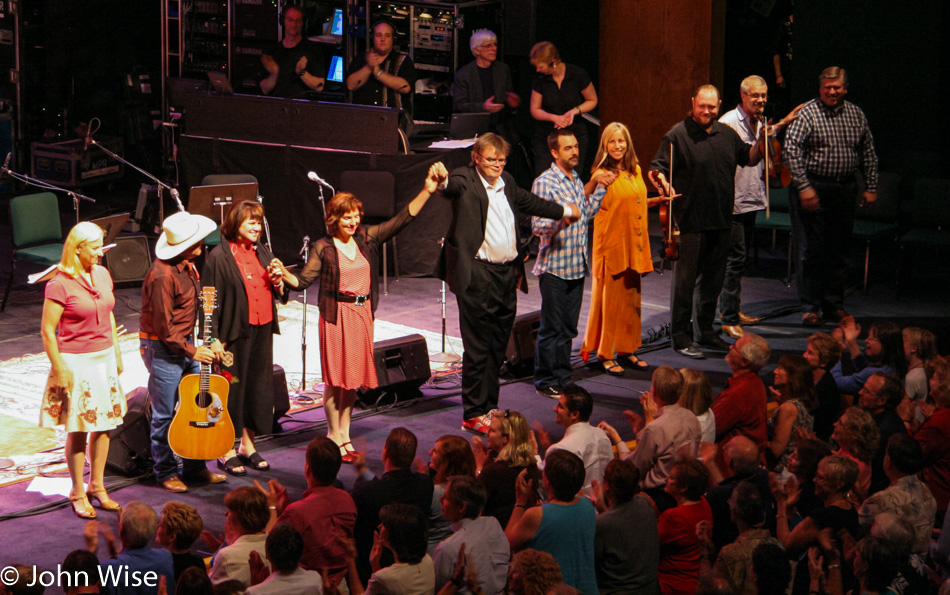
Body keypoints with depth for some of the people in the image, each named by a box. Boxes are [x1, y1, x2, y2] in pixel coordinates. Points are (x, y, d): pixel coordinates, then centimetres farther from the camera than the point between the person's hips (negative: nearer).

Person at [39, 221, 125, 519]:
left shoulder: (102, 274, 5)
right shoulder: (60, 284, -15)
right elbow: (47, 330, -13)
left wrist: (117, 354, 16)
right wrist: (60, 369, -15)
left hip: (104, 358, 6)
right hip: (76, 361, -6)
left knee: (104, 424, 10)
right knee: (78, 429, 1)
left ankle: (97, 486, 23)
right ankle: (78, 493, 14)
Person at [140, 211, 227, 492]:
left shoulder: (186, 265, 5)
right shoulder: (163, 276, -24)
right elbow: (164, 327, -20)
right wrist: (192, 351, -13)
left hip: (185, 343, 9)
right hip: (163, 349, -9)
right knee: (164, 414, 3)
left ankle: (194, 466, 23)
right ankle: (166, 472, 16)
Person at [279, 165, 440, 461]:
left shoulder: (367, 238, 3)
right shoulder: (323, 248, -6)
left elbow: (402, 219, -1)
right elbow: (304, 281, -8)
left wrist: (426, 191, -9)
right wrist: (284, 274, -28)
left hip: (362, 313, 5)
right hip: (336, 315, -4)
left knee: (353, 377, 11)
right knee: (336, 378, 0)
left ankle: (344, 433, 23)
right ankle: (334, 438, 11)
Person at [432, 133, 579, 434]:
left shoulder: (507, 183, 16)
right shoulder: (466, 179, -7)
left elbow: (529, 202, 34)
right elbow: (455, 187, -31)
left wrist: (565, 211, 46)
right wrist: (443, 181, -55)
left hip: (507, 274, 8)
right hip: (478, 275, -7)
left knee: (498, 347, 14)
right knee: (478, 348, -4)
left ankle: (490, 407, 24)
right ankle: (473, 415, 4)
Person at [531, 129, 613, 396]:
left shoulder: (576, 179, 13)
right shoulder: (544, 183, -12)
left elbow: (587, 213, 21)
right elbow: (537, 226, -14)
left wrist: (600, 187, 13)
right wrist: (561, 218, -31)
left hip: (577, 265, 7)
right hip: (554, 266, -7)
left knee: (568, 327, 12)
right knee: (552, 327, -1)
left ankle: (562, 378, 21)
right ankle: (545, 382, 8)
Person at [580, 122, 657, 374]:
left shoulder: (635, 171, 10)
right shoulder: (602, 174, -13)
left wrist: (659, 199, 15)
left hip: (634, 245, 7)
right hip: (611, 245, -7)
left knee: (632, 297, 13)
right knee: (610, 299, 0)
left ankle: (627, 349, 25)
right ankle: (606, 355, 10)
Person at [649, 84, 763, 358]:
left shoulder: (727, 134, 12)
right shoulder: (678, 135, -7)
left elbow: (748, 158, 23)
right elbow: (658, 167, -11)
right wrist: (662, 180, -33)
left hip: (721, 222, 6)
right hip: (690, 222, -6)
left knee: (713, 279, 15)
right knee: (685, 280, -3)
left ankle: (705, 331, 27)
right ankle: (681, 336, 5)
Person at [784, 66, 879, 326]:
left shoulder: (856, 115, 9)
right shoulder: (807, 113, -7)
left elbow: (868, 153, 15)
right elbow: (791, 149, -13)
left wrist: (871, 187, 9)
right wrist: (804, 187, -18)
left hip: (845, 190, 5)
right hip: (812, 188, -5)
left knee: (839, 250, 10)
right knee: (810, 251, -3)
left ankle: (834, 304, 20)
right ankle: (810, 307, 5)